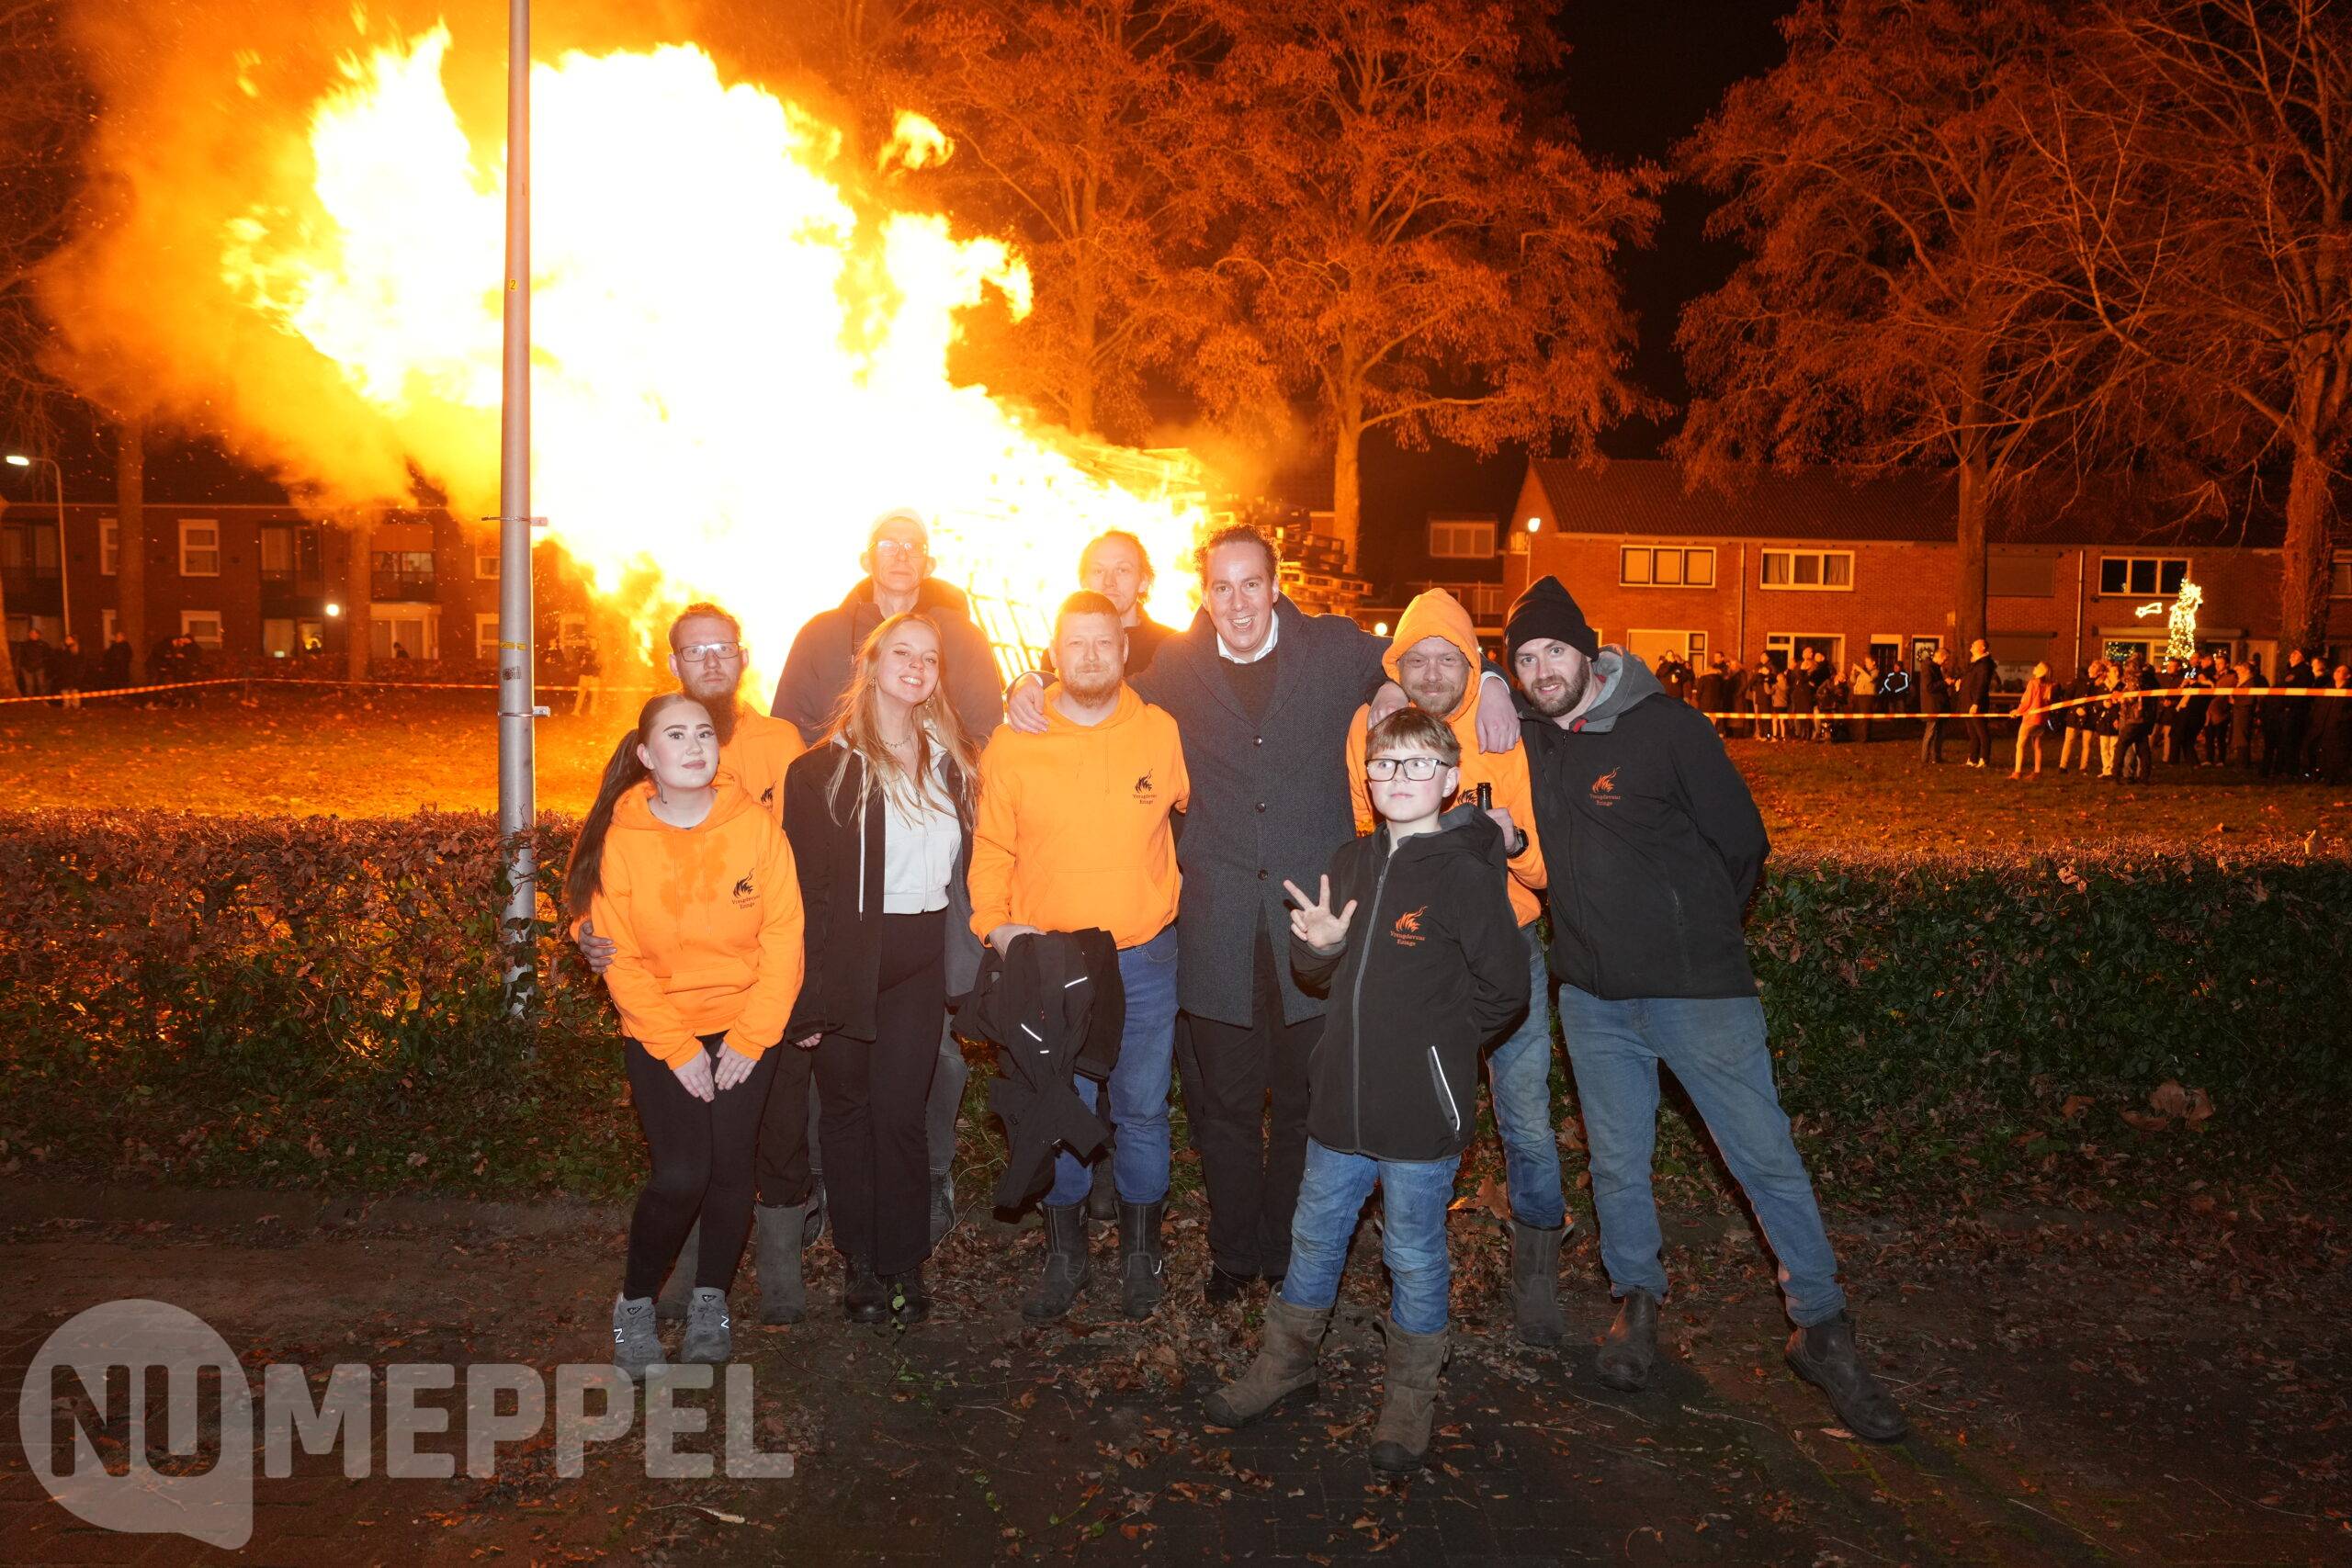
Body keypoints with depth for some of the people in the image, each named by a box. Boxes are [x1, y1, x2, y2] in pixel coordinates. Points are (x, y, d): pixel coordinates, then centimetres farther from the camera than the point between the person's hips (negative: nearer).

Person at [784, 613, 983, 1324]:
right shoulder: (825, 766, -5)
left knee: (902, 1113, 2)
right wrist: (806, 994, -11)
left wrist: (967, 959, 4)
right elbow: (804, 884, -7)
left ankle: (905, 1263, 15)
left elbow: (964, 861, 13)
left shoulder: (951, 760, 8)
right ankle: (859, 1263, 22)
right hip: (851, 960, -2)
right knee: (849, 1110, 9)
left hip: (921, 959, 2)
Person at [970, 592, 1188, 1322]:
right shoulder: (1013, 744, -2)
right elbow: (992, 848, 3)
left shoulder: (1162, 733, -1)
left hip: (1145, 959, 0)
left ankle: (1140, 1253, 29)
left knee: (1142, 1109, 10)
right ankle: (1065, 1254, 29)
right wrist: (994, 923, -10)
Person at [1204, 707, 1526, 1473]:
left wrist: (1430, 1041, -5)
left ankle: (1410, 1394, 30)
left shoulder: (1465, 873, -13)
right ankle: (1287, 1358, 39)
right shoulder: (1350, 863, 6)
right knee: (1316, 1235, 19)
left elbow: (1503, 993, -10)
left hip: (1422, 1111, -5)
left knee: (1414, 1254, 10)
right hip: (1341, 1099, 6)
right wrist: (1317, 947, -6)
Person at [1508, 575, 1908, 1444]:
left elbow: (1743, 842, -4)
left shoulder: (1662, 728, -12)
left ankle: (1822, 1330, 17)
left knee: (1768, 1158, 2)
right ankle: (1637, 1299, 34)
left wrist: (1696, 931, 7)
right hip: (1592, 996, 4)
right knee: (1616, 1162, 13)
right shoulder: (1525, 739, 1)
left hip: (1697, 988, -4)